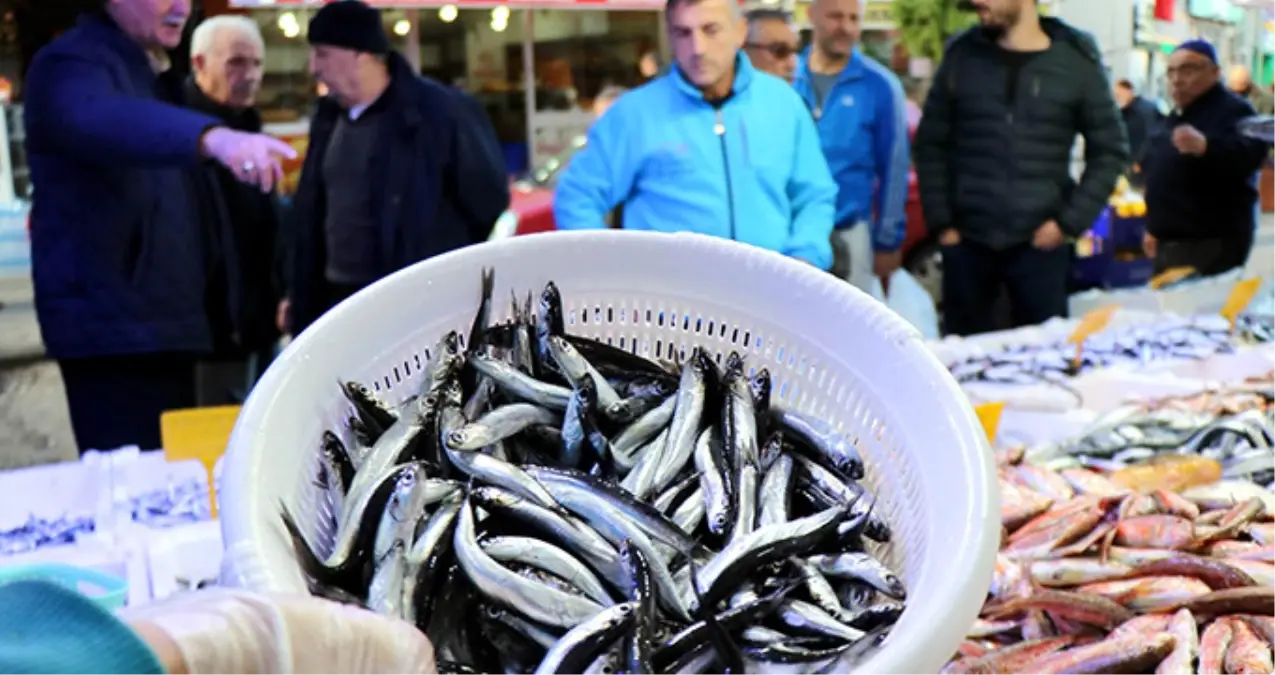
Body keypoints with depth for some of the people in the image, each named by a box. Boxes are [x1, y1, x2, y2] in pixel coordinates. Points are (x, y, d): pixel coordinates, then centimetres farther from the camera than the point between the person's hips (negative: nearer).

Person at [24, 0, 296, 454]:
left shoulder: (139, 72, 20)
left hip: (161, 323, 10)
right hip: (112, 329, -10)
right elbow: (101, 120, -36)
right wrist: (211, 136, -55)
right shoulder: (72, 63, -11)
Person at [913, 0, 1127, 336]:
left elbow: (1109, 151, 6)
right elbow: (931, 144, 8)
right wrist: (940, 223, -1)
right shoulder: (961, 56, 5)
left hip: (1040, 244, -1)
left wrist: (1071, 222, -5)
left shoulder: (1077, 60, 1)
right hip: (966, 242, 1)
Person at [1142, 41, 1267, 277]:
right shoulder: (1176, 118, 19)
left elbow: (1251, 154, -30)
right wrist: (1154, 228, 28)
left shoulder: (1233, 110, -10)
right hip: (1169, 244, 9)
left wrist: (1205, 146, -48)